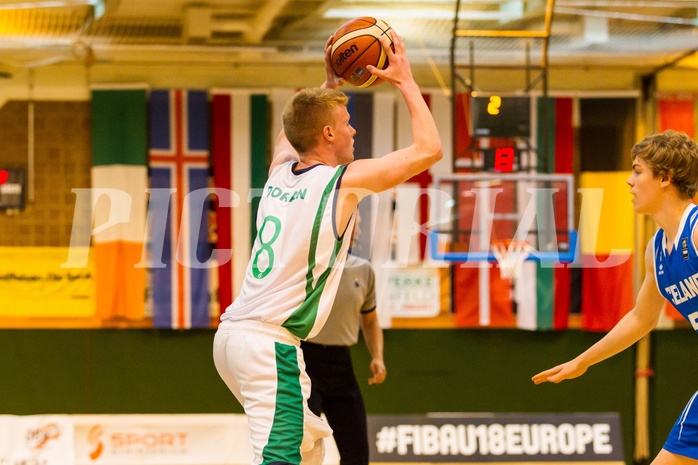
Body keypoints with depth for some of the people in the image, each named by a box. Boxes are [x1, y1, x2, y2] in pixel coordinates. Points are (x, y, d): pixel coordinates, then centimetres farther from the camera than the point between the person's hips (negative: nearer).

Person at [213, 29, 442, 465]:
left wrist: (330, 85, 37)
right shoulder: (345, 181, -7)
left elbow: (295, 130, 39)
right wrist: (406, 82, 10)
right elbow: (430, 148, 1)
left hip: (235, 331, 9)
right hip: (271, 342, -9)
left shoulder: (280, 171, 12)